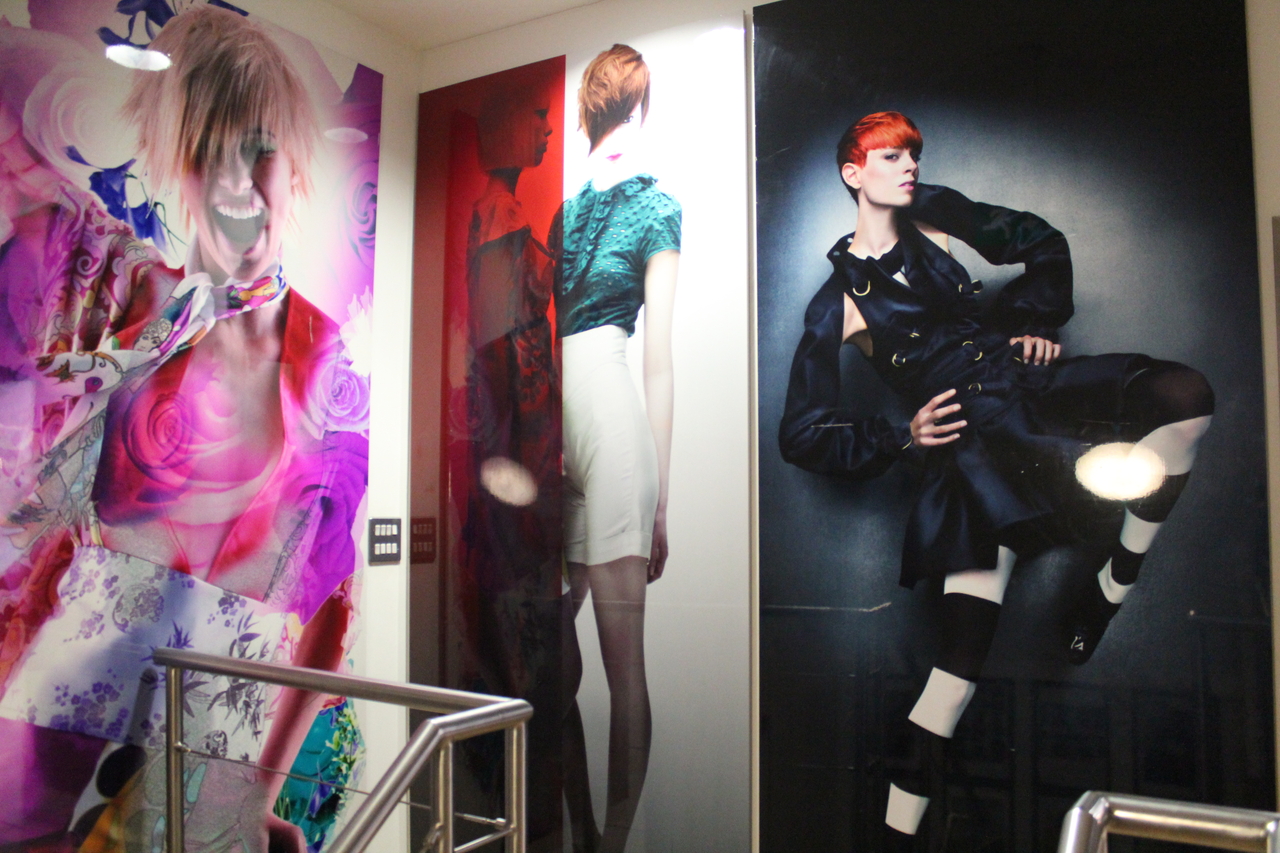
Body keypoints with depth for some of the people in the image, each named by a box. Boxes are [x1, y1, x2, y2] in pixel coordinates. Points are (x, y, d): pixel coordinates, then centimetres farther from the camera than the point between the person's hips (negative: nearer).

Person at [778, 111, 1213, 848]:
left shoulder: (936, 215, 10)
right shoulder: (839, 302, -1)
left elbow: (1042, 244, 23)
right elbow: (803, 434, 0)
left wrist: (1034, 323, 8)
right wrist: (904, 437, -7)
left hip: (1030, 381, 5)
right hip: (974, 448, -4)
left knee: (1187, 394, -24)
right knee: (963, 651, -12)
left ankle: (1114, 587, -6)